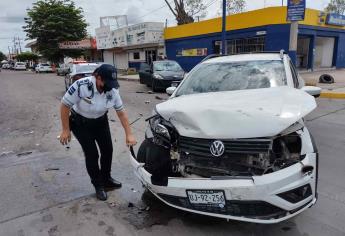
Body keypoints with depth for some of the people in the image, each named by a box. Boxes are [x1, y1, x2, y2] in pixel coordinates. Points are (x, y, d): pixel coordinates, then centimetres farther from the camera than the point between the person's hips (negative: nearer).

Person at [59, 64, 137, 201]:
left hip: (101, 121, 5)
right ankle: (98, 186, 15)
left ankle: (106, 179, 29)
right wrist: (65, 130, -18)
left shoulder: (112, 90, -18)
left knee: (108, 149, 6)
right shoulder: (81, 86, -32)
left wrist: (129, 134, -12)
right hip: (80, 123, -4)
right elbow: (65, 105, -21)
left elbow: (121, 112, -10)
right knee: (92, 154, -5)